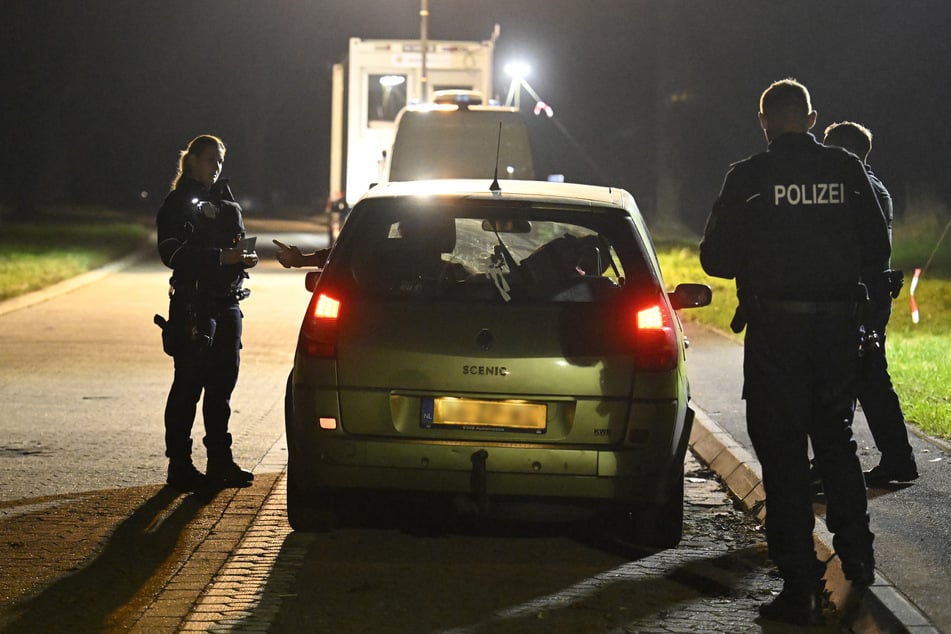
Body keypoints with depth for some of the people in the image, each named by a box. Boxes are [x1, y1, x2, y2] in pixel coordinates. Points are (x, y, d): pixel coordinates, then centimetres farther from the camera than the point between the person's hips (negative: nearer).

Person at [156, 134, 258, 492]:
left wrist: (243, 258, 2)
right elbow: (172, 254, -15)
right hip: (193, 304, -7)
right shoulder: (178, 203, -5)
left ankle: (220, 462, 16)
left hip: (227, 302, 7)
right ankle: (179, 465, -1)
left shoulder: (224, 200, 18)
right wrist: (220, 257, -22)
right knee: (189, 385, -5)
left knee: (223, 381, 9)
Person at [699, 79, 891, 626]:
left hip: (776, 331, -3)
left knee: (783, 455, 3)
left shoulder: (750, 178, -9)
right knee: (836, 440, 23)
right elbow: (878, 252, 3)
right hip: (840, 326, 3)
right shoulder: (847, 170, -1)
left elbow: (717, 259, -7)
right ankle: (857, 554, 23)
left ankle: (802, 586, 2)